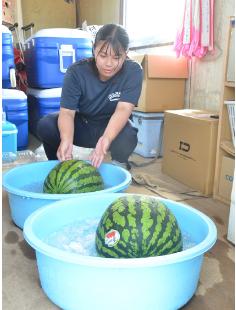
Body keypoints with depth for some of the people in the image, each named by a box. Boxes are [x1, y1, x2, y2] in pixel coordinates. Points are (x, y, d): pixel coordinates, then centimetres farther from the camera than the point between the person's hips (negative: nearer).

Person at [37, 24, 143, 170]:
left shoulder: (133, 71, -20)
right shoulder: (77, 71, -18)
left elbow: (123, 109, -32)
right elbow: (67, 111, -25)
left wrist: (106, 139, -51)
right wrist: (66, 139, -47)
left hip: (113, 127, -1)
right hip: (81, 125, 2)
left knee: (128, 136, -36)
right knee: (45, 125, -24)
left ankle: (119, 165, -2)